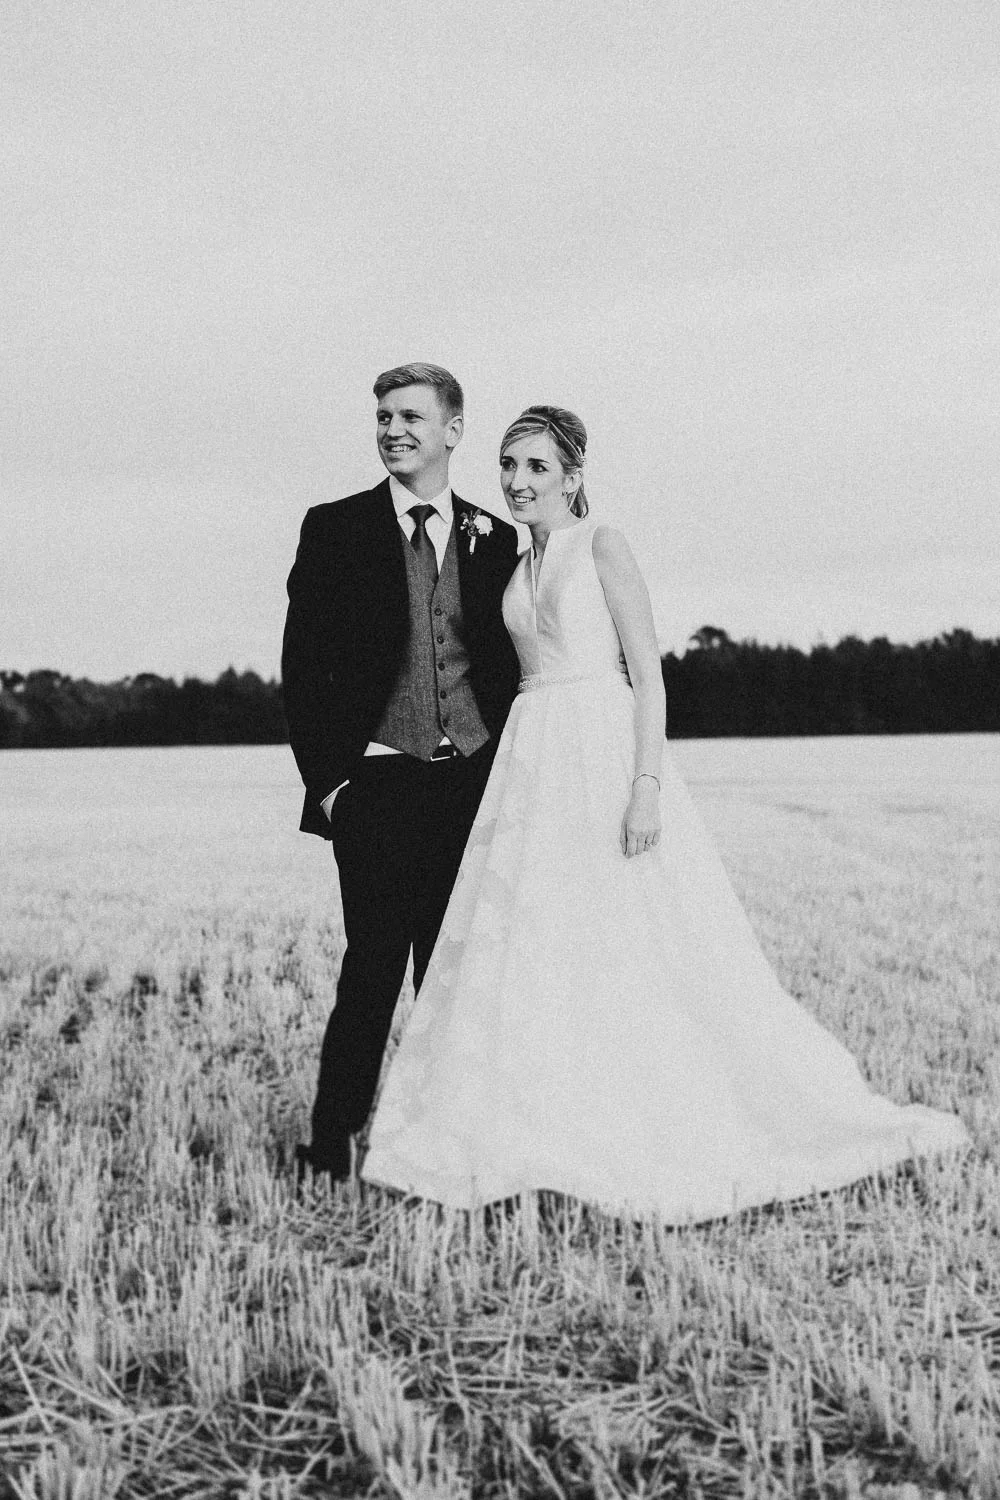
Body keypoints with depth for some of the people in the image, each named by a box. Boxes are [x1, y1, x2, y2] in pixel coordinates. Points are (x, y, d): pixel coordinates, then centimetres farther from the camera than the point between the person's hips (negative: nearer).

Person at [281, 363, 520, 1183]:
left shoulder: (496, 540, 10)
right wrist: (325, 777, -6)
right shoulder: (336, 530, 3)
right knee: (375, 963, -7)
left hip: (474, 782, 3)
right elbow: (302, 663, 0)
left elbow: (507, 666, 15)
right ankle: (330, 1144, 5)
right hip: (378, 782, -3)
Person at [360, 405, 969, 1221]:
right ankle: (545, 1136, 11)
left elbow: (648, 674, -10)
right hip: (536, 763, 7)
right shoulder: (521, 567, 17)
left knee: (636, 946, -6)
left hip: (606, 754, -7)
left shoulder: (603, 546, -3)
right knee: (528, 950, 3)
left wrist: (646, 784, -20)